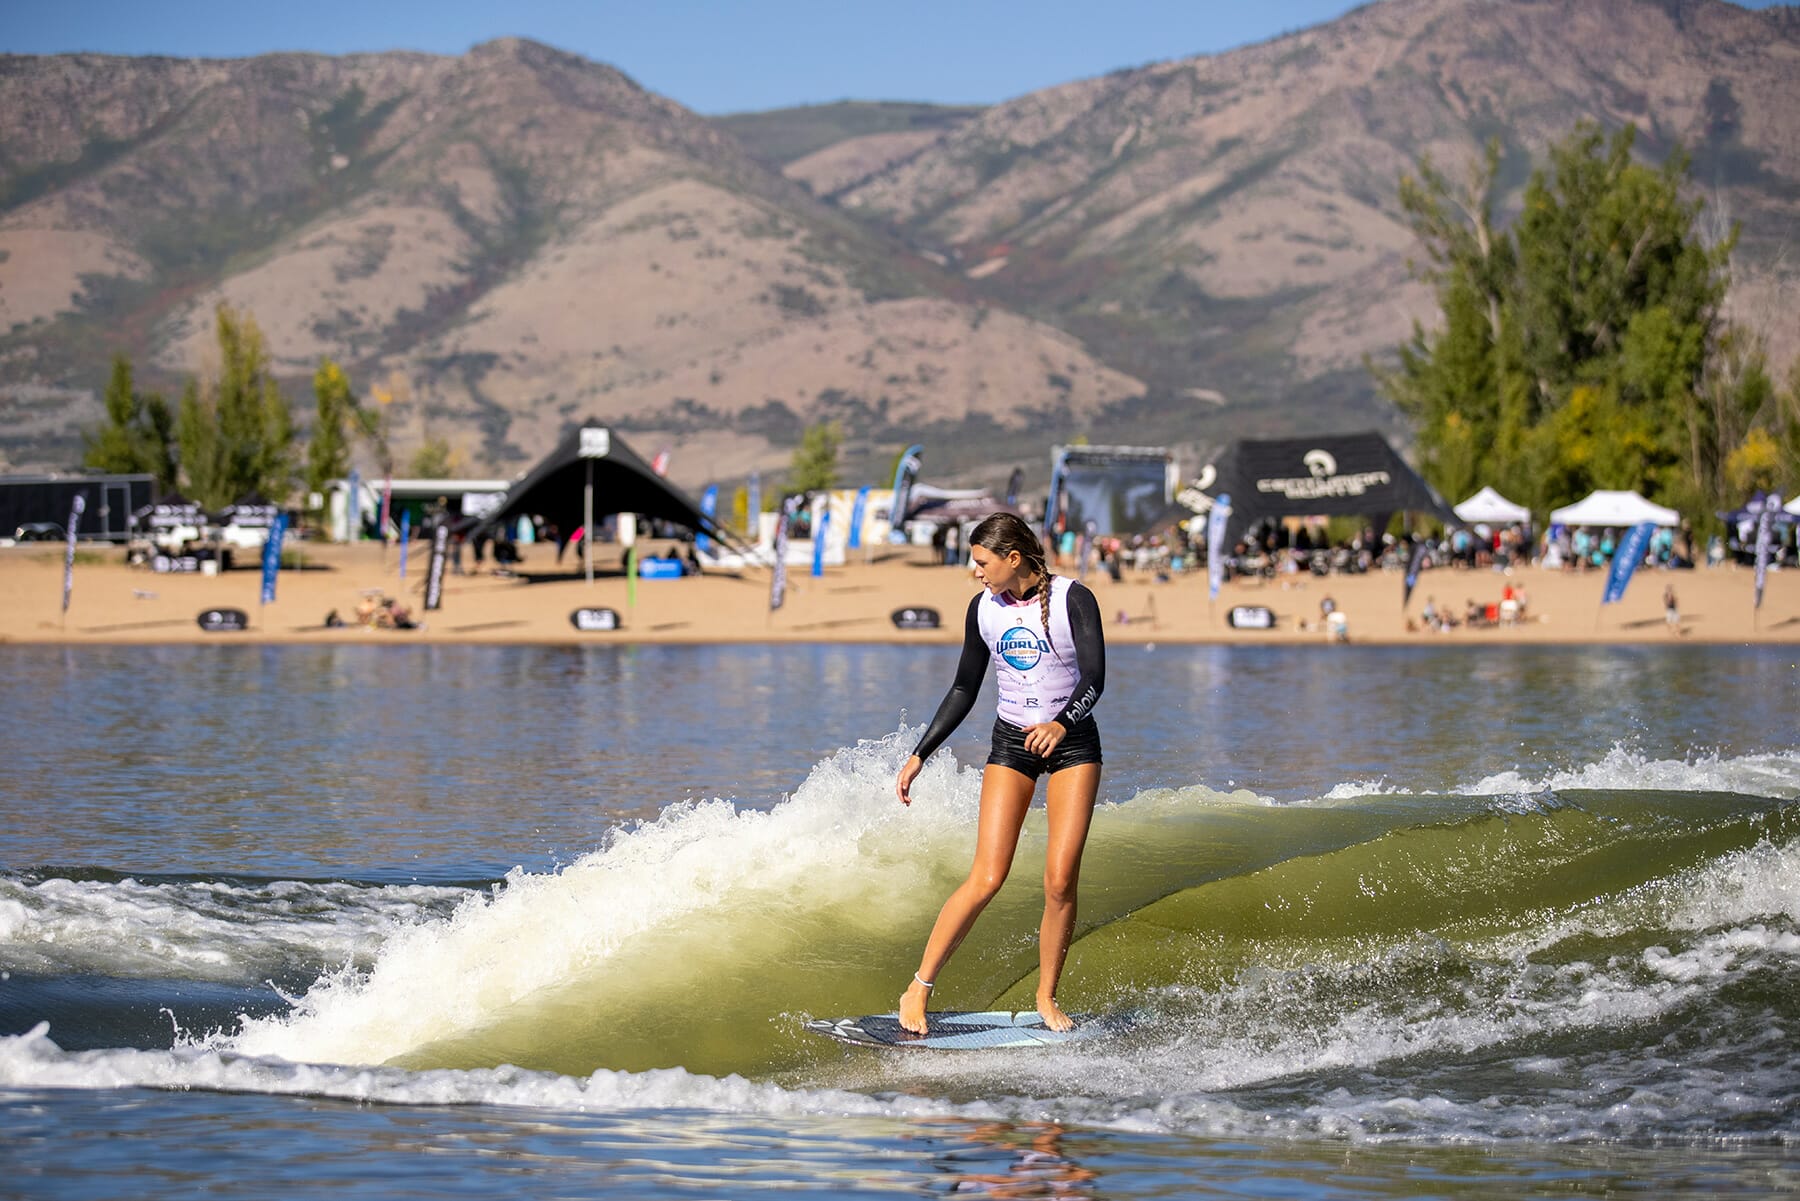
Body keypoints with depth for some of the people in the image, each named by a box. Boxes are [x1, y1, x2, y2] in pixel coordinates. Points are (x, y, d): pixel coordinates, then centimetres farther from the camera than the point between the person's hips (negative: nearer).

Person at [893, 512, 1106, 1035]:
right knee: (988, 878, -11)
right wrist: (919, 755, 7)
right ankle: (918, 990, -7)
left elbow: (1094, 678, -24)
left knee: (1060, 880, -11)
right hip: (1011, 742, 2)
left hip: (1072, 742, -2)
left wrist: (1062, 724, -42)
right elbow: (964, 691, 10)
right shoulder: (983, 610, 0)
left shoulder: (1073, 600, -14)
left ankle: (1046, 998, 5)